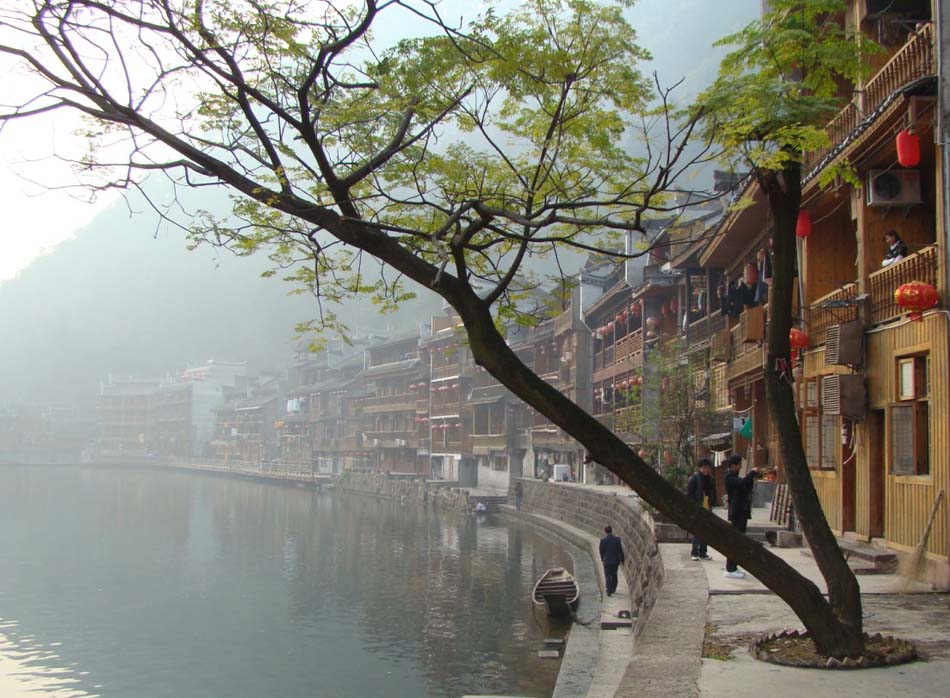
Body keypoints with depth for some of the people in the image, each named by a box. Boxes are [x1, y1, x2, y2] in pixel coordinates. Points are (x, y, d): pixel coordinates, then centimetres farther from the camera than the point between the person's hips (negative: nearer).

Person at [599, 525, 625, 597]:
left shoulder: (603, 540, -9)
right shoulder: (617, 539, -4)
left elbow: (601, 551, -1)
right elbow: (620, 550, -2)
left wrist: (602, 559, 17)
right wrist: (622, 559, 8)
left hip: (607, 561, -2)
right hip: (615, 561, 2)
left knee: (608, 576, 0)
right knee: (614, 575, 19)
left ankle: (609, 591, -12)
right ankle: (613, 589, 30)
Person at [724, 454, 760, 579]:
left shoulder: (735, 477, 20)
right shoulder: (730, 478, -12)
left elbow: (747, 488, 18)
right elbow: (743, 483, -30)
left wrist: (751, 477, 3)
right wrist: (752, 473, -16)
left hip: (741, 513, 10)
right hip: (737, 513, -10)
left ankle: (733, 567, 18)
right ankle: (730, 570, -9)